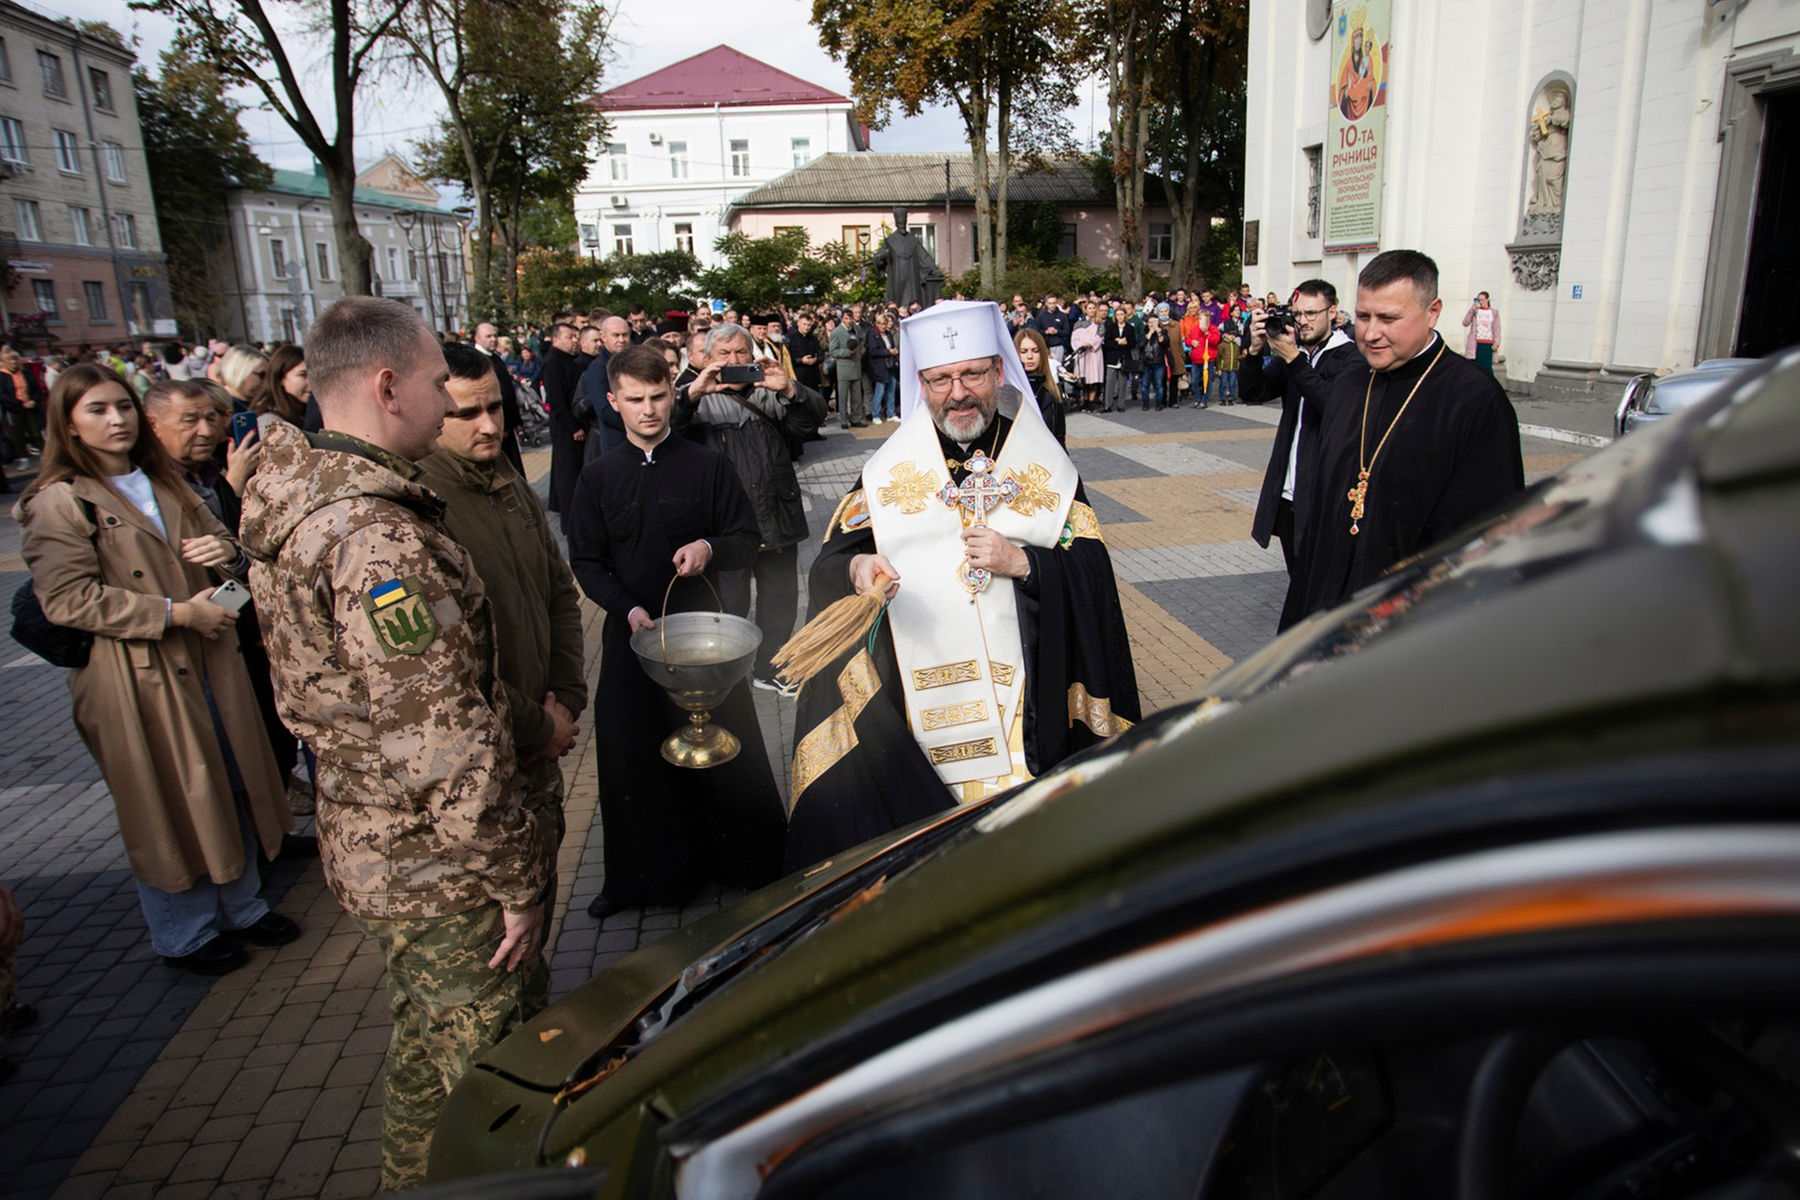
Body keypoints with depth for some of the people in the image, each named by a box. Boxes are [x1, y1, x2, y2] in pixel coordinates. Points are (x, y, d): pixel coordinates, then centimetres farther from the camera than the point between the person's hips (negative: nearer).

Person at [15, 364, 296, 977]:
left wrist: (226, 551, -7)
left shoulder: (165, 484, 13)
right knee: (166, 806, 6)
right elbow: (67, 599, -16)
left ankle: (240, 904, 33)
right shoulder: (58, 503, -9)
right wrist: (176, 613, -20)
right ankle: (183, 934, 25)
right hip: (137, 679, -6)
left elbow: (218, 542, 19)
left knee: (234, 787, 14)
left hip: (209, 664, 7)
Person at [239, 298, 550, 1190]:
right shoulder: (378, 540, -29)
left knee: (424, 1047, 29)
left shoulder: (302, 497, 5)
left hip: (370, 843, 10)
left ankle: (412, 1182, 50)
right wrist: (516, 881, -18)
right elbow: (442, 742, -29)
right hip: (438, 874, -10)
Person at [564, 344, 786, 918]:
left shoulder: (708, 464, -1)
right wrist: (628, 609, -12)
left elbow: (748, 538, 2)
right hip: (632, 630, 2)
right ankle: (642, 875, 26)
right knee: (632, 753, 7)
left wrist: (710, 547, -20)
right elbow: (585, 559, 3)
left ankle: (749, 861, 24)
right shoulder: (599, 476, 3)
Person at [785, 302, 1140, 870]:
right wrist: (856, 569, -19)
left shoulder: (1046, 465, 6)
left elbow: (1092, 571, 1)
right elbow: (831, 560, 3)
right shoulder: (887, 470, 8)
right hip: (913, 704, 0)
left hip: (1024, 691, 0)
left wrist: (1021, 562, -15)